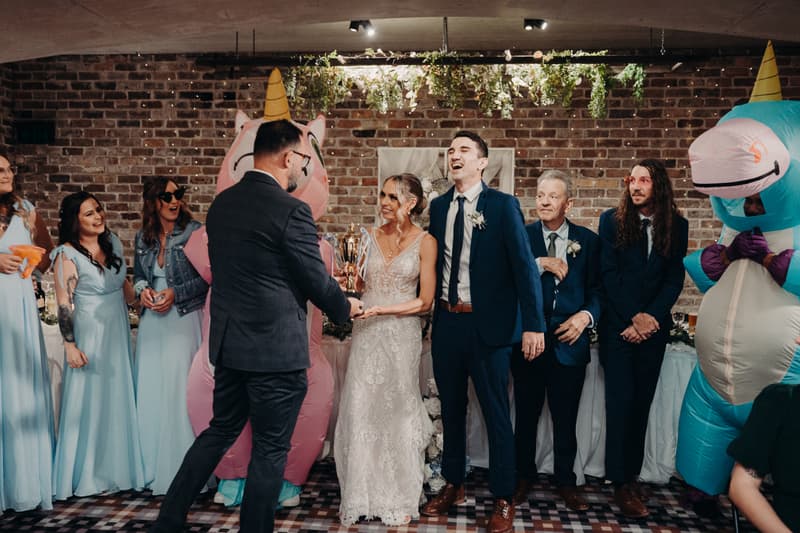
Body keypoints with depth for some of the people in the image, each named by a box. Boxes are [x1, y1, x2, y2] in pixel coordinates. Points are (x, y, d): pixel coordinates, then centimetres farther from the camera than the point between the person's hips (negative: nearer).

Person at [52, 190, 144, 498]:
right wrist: (70, 345, -16)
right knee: (89, 401, 5)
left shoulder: (112, 242, 3)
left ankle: (118, 467, 32)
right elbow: (64, 305, -15)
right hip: (89, 336, -6)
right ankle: (88, 474, 22)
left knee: (120, 398, 15)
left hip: (118, 331, 6)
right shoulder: (68, 255, -15)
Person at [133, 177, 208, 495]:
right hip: (152, 320, 6)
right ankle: (152, 466, 25)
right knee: (150, 391, 10)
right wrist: (142, 289, -2)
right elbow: (138, 275, 19)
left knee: (179, 390, -4)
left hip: (184, 319, -5)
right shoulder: (143, 237, 9)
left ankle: (183, 469, 10)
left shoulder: (195, 231, -8)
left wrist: (175, 294, -15)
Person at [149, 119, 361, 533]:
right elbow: (317, 281, -10)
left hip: (228, 343, 8)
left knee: (220, 431, 23)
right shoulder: (291, 210, -17)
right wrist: (345, 308, 8)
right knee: (270, 449, 8)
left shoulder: (221, 202, 6)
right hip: (276, 348, -8)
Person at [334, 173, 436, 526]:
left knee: (398, 412, 8)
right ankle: (363, 494, 21)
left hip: (401, 334, -3)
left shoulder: (425, 242, -4)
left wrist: (381, 310, -14)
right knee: (360, 411, 4)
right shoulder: (370, 237, 6)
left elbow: (425, 301, -6)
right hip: (366, 334, 3)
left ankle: (400, 498, 26)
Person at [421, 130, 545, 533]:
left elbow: (524, 266, -11)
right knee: (451, 409, 17)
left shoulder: (503, 205, -6)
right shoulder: (439, 206, 8)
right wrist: (430, 310, 0)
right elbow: (435, 261, 7)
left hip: (488, 325, -5)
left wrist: (533, 324, -18)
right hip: (446, 322, 5)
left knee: (496, 413, 6)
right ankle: (453, 485, 35)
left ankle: (503, 500, 22)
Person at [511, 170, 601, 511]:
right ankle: (523, 476, 32)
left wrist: (586, 315, -14)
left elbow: (599, 289, 3)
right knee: (526, 415, 14)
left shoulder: (588, 240, 3)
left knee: (566, 418, 12)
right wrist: (540, 263, -23)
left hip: (570, 341, 1)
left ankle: (566, 482, 30)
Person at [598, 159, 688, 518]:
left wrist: (651, 316, -10)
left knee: (642, 402, 8)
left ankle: (633, 475, 17)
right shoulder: (612, 220, -1)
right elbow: (608, 274, -4)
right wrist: (632, 318, -9)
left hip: (654, 326, 3)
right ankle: (621, 484, 3)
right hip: (618, 325, -2)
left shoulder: (676, 225, 5)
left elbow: (675, 278, 2)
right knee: (621, 401, -4)